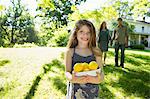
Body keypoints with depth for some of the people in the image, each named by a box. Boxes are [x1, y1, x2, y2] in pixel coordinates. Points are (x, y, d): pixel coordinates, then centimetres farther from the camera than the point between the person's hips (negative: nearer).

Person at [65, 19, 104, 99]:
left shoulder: (96, 52, -3)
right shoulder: (70, 52, -3)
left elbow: (101, 71, -1)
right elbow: (67, 72, -4)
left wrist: (99, 79, -23)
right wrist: (72, 79, -25)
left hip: (92, 91, 1)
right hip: (75, 90, -1)